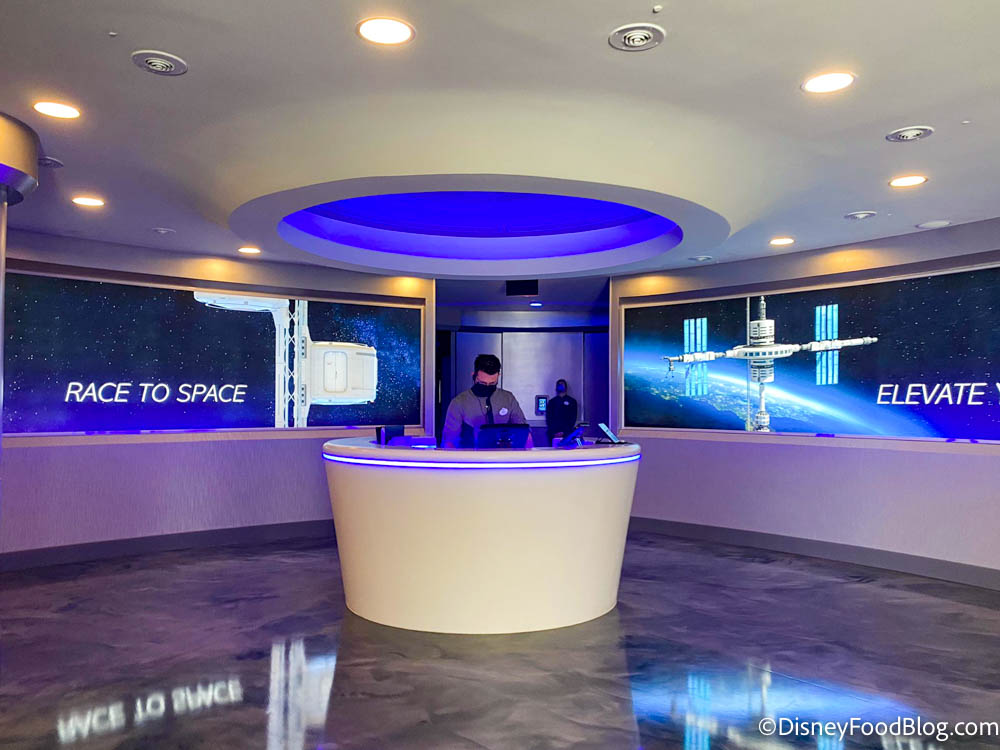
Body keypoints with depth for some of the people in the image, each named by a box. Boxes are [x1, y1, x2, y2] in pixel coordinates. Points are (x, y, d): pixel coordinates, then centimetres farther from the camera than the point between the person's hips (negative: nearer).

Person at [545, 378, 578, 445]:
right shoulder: (551, 401, 16)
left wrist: (564, 432, -7)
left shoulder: (572, 401, 11)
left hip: (567, 433, -1)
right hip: (553, 434, 1)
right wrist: (553, 432, -6)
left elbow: (573, 418, 4)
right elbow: (548, 418, 9)